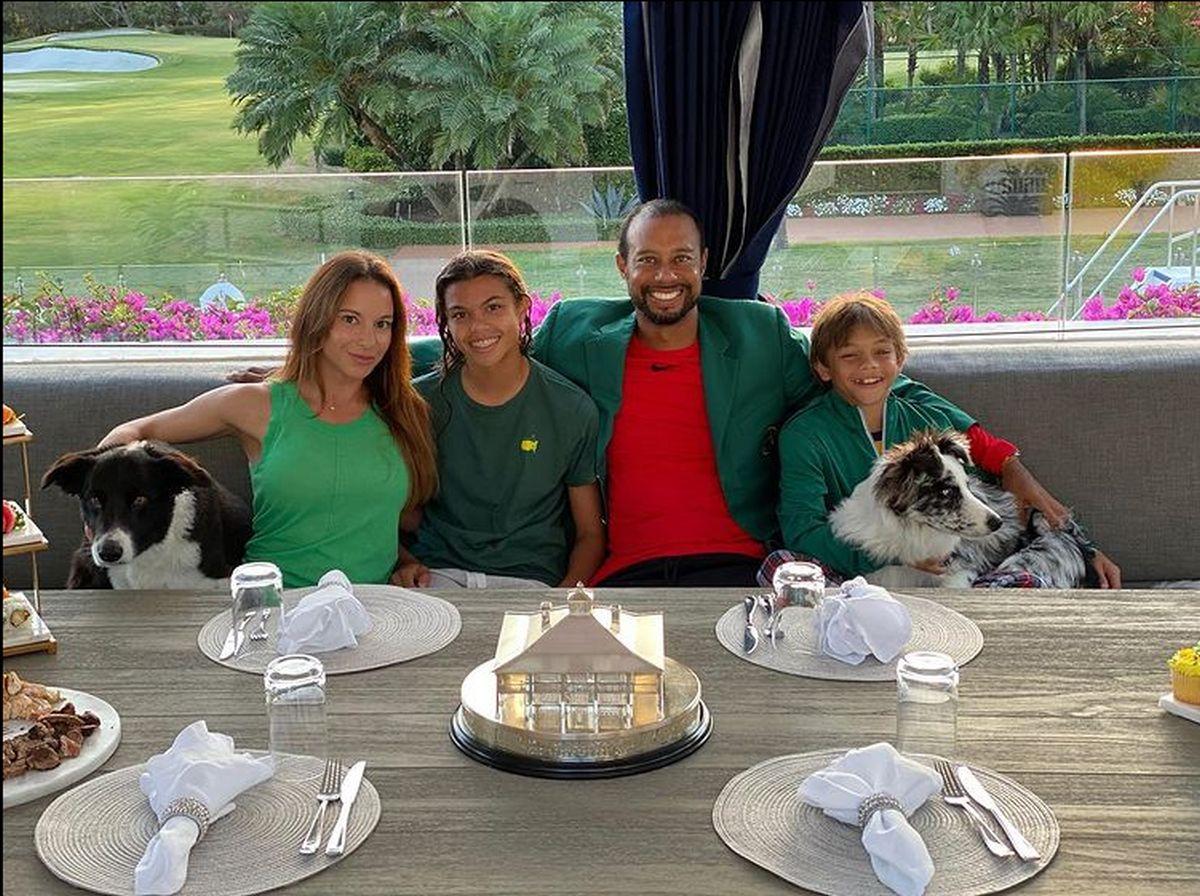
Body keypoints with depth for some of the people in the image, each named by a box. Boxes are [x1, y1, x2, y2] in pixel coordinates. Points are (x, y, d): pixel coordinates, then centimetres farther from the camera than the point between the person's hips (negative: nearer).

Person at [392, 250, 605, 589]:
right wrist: (405, 563, -11)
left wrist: (567, 596, -13)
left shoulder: (571, 408, 1)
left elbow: (591, 534, 5)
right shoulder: (420, 402, 4)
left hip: (530, 578, 0)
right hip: (437, 571, 0)